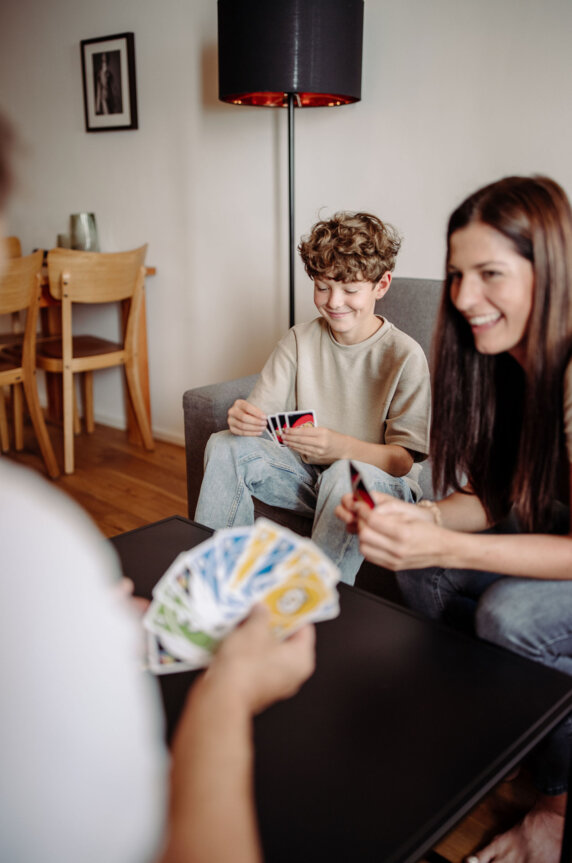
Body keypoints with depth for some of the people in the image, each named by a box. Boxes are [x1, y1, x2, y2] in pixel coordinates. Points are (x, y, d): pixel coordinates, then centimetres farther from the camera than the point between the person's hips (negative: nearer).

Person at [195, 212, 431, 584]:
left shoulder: (404, 355, -12)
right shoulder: (300, 339, 2)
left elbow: (403, 460, -15)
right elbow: (262, 414, -2)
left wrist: (338, 446, -34)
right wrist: (243, 418, -28)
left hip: (380, 485, -4)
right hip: (308, 474, 5)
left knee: (347, 473, -37)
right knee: (224, 446, -14)